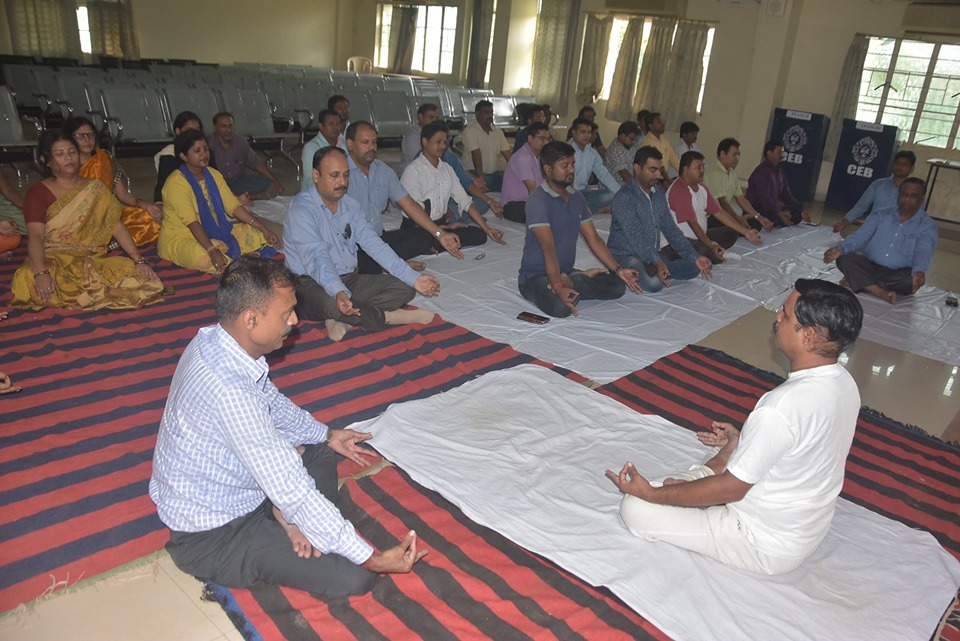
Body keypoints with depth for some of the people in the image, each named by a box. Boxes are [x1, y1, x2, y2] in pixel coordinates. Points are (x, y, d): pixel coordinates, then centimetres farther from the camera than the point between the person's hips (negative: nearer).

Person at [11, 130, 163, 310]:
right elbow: (35, 236, -12)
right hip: (53, 261, -2)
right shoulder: (38, 192, 2)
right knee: (29, 282, -37)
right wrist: (41, 273, -31)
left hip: (93, 260, 2)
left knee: (135, 275, -27)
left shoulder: (95, 189, 12)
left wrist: (139, 260, -11)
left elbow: (117, 227, 4)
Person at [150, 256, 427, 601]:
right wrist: (372, 558, -28)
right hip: (211, 535, -9)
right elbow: (293, 493, -34)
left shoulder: (215, 340, -9)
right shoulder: (228, 391, -37)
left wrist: (326, 434, 13)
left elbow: (271, 402, 11)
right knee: (355, 577, -15)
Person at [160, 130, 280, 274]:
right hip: (180, 239, -7)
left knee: (254, 234, -6)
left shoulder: (214, 175, 5)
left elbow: (234, 206, 0)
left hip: (214, 233, 7)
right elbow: (191, 222, -28)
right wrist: (212, 250, -40)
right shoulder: (176, 182, -18)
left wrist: (264, 230, -11)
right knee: (204, 258, -40)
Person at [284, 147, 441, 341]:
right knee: (331, 303, -41)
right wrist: (338, 292, -47)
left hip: (349, 280, 7)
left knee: (405, 288, -7)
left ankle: (342, 320, -23)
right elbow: (317, 258, -28)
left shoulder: (351, 205, 8)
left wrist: (413, 278, -9)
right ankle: (387, 317, -14)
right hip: (311, 284, -7)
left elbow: (373, 244, 1)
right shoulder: (302, 209, -15)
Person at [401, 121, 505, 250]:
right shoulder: (412, 171, -8)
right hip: (417, 229, -7)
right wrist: (444, 228, -17)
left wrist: (487, 229, 0)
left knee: (479, 235, -14)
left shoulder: (447, 169, 13)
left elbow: (464, 200, 9)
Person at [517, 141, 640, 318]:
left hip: (566, 272, 7)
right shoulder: (538, 201, -18)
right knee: (561, 307, -36)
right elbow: (548, 248, -29)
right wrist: (558, 286, -39)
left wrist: (618, 270, -2)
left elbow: (593, 238, 8)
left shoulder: (577, 198, 7)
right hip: (535, 276, -7)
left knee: (617, 286, -7)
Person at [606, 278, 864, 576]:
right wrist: (742, 439, 14)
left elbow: (730, 488, -25)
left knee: (635, 508, -9)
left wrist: (651, 493, -17)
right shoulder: (843, 381, -8)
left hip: (769, 548, -8)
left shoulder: (784, 405, -35)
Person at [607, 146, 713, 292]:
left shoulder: (658, 194, 7)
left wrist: (695, 257, 0)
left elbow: (670, 229, 8)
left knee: (692, 268, -5)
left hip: (653, 254, 8)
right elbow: (636, 237, -29)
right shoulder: (625, 198, -20)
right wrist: (657, 262, -41)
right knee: (654, 283, -33)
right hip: (626, 255, -8)